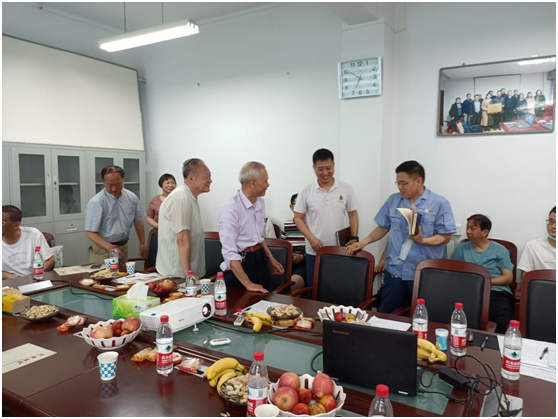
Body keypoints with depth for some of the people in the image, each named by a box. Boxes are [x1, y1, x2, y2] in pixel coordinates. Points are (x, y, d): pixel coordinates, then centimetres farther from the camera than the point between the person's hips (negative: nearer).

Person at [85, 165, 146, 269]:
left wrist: (142, 244, 10)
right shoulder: (96, 202, -17)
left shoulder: (132, 197, -2)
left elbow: (138, 221, 9)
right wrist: (110, 248, -27)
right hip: (104, 249, -4)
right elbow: (90, 232, -17)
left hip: (124, 246, 4)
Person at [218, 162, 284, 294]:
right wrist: (248, 284, -24)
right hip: (241, 263, -7)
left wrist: (270, 258, 18)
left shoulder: (260, 202, 4)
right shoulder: (230, 208, -22)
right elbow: (229, 252, -24)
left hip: (261, 260, 8)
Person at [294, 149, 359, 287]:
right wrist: (311, 238, -13)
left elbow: (353, 215, 8)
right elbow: (298, 218, 0)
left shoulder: (346, 189, 0)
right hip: (314, 252, 0)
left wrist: (354, 238, -4)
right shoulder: (306, 191, -3)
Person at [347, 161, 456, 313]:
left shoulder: (440, 203, -6)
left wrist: (422, 240, -22)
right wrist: (363, 243, 0)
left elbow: (445, 237, -6)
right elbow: (382, 228, 12)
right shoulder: (393, 200, 6)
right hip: (394, 270, 3)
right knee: (385, 315, 10)